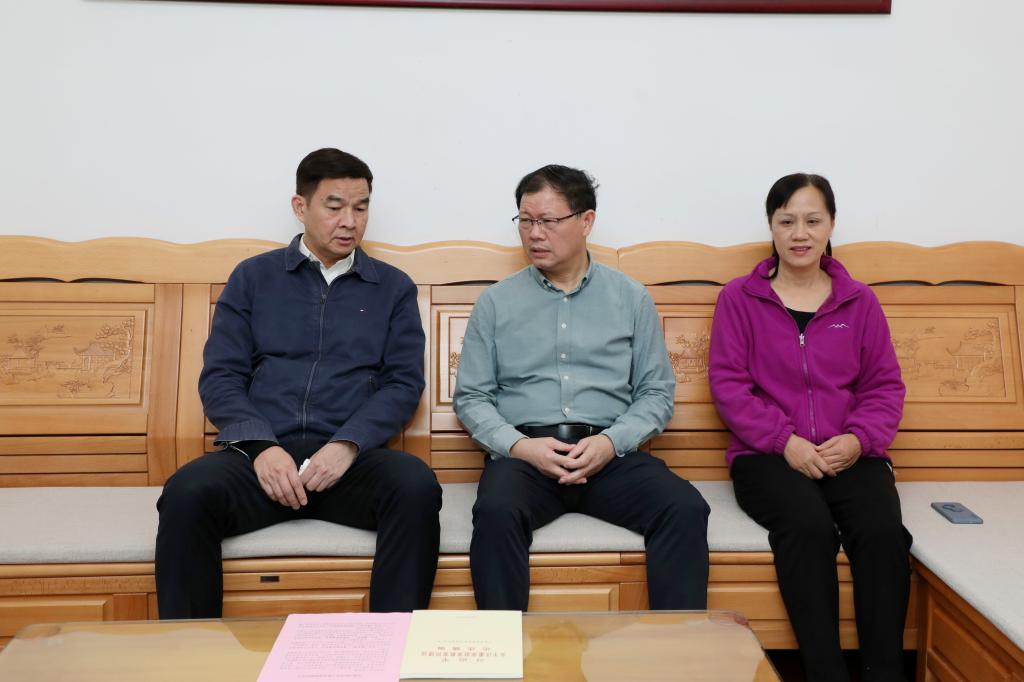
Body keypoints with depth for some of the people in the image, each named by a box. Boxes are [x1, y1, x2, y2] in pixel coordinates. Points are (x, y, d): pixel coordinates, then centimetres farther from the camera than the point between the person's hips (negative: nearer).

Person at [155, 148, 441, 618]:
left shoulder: (393, 288, 16)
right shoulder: (253, 277, 16)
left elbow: (404, 382, 7)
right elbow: (220, 377, 8)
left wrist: (348, 445, -11)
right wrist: (261, 446, -11)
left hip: (352, 457, 0)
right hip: (261, 453, 1)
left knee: (417, 487, -32)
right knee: (186, 493, -31)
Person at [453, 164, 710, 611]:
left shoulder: (632, 299, 12)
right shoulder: (496, 302, 11)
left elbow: (657, 392, 10)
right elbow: (470, 396, 9)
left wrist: (611, 441, -9)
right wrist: (519, 445, -9)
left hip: (611, 454, 1)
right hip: (523, 452, 0)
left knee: (685, 508, -26)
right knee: (496, 511, -33)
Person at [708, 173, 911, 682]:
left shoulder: (859, 301, 14)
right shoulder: (739, 297, 7)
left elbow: (885, 385, 11)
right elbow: (728, 383, 0)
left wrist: (859, 438, -10)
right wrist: (785, 440, -13)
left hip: (851, 455, 2)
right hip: (768, 454, -2)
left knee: (883, 531, -28)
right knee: (809, 526, -33)